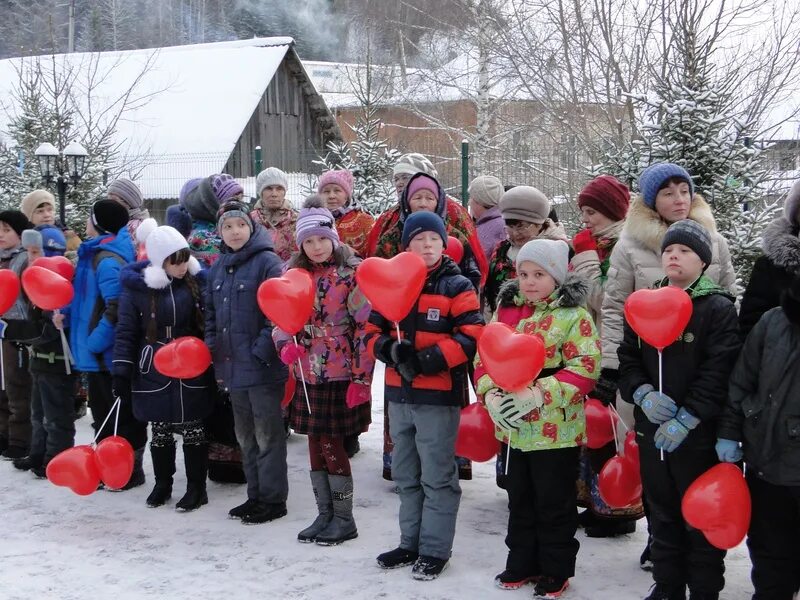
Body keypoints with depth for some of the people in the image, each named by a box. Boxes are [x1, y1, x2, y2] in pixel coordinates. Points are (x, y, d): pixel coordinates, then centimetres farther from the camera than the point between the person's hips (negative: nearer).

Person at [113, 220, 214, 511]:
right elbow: (126, 332, -2)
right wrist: (121, 372, -6)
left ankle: (197, 487, 16)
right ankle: (162, 484, 28)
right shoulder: (136, 286, -6)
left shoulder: (198, 281, -3)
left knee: (192, 429, 6)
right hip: (153, 372, 0)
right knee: (160, 430, 12)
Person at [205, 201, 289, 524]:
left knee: (267, 435, 0)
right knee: (246, 436, 15)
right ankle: (256, 495, 26)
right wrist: (214, 354, 11)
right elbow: (211, 315, 20)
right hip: (232, 367, 8)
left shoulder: (267, 262, -9)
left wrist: (261, 351, -18)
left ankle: (273, 499, 9)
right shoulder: (218, 268, 13)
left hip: (262, 367, -8)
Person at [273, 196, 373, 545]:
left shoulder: (351, 273, -9)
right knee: (316, 445, 11)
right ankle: (325, 515, 25)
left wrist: (361, 379, -14)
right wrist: (285, 345, -13)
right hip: (307, 376, 6)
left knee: (332, 444, -2)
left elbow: (367, 327, -11)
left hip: (340, 377, -5)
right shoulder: (294, 274, 7)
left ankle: (343, 519, 14)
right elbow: (281, 319, 10)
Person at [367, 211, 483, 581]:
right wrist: (390, 349, -11)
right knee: (406, 476, 15)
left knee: (437, 477, 1)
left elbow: (471, 337, -13)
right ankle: (411, 543, 28)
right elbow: (373, 331, 12)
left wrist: (429, 359, -21)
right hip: (399, 394, 6)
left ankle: (435, 550, 10)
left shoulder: (457, 287, -5)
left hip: (439, 395, -6)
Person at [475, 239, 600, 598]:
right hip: (512, 427, 6)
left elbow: (584, 368, -17)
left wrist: (539, 394, -25)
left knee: (554, 504, 7)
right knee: (520, 500, 19)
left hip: (556, 429, -6)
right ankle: (522, 563, 33)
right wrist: (490, 394, -11)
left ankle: (556, 571, 22)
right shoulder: (506, 310, 7)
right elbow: (484, 357, 7)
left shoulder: (573, 316, -10)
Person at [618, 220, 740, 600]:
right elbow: (627, 361, 9)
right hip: (651, 431, 5)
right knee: (661, 513, 15)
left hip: (698, 434, -5)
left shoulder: (719, 308, -5)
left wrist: (686, 419, -21)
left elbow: (719, 373, -14)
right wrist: (643, 394, -11)